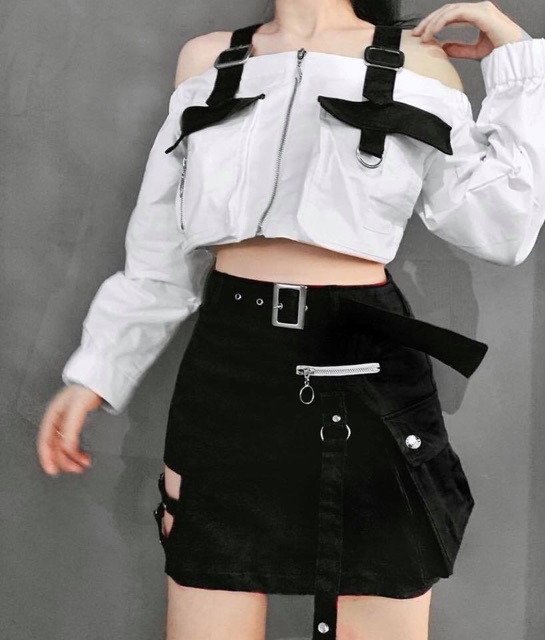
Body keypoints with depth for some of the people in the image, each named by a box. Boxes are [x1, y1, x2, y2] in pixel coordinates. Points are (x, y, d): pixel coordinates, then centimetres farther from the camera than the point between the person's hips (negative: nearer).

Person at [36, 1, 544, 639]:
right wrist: (97, 370, 14)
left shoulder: (415, 60, 8)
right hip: (227, 359, 2)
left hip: (366, 365, -1)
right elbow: (166, 249, 16)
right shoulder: (207, 57, 14)